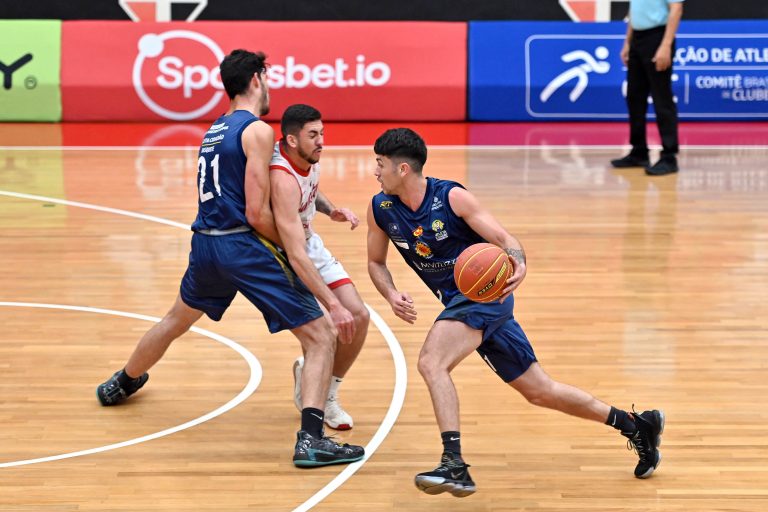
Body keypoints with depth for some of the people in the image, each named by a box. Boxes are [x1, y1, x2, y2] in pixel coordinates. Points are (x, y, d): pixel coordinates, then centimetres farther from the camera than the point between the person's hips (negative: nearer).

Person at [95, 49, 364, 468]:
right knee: (321, 337, -6)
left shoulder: (214, 131, 16)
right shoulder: (258, 131, -9)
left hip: (205, 244, 8)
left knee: (177, 319, 35)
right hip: (243, 247, -8)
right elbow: (256, 214, -15)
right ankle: (311, 440, -20)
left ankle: (120, 385, 56)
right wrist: (290, 248, 0)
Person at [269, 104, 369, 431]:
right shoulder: (283, 180, -34)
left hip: (310, 243, 8)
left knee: (358, 317, -3)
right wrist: (333, 304, -44)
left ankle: (327, 394, 16)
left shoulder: (308, 156, -10)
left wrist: (331, 210, -3)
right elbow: (296, 256, -40)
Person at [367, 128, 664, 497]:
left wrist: (519, 266, -35)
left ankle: (454, 466, -29)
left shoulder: (451, 197, -16)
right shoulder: (380, 209, -1)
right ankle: (636, 425, 24)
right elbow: (376, 262, 12)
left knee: (430, 363, -27)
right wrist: (391, 294, -8)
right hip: (459, 301, 7)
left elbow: (505, 240, -14)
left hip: (485, 292, -7)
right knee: (539, 391, 12)